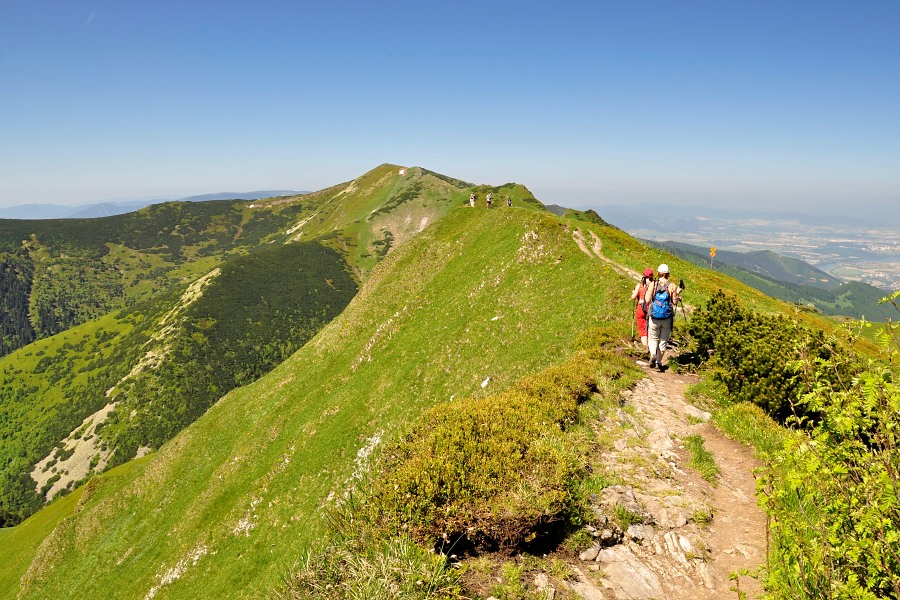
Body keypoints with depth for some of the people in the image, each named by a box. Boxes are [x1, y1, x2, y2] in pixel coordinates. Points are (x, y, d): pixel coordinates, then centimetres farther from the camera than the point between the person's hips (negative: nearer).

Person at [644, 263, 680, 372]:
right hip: (667, 317, 1)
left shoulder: (653, 285, -5)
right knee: (663, 340, 13)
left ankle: (653, 354, -17)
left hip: (654, 317, -1)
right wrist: (677, 293, 14)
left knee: (653, 339, 10)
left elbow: (647, 300, -10)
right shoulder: (672, 286, -4)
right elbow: (675, 302, -4)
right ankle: (659, 361, 17)